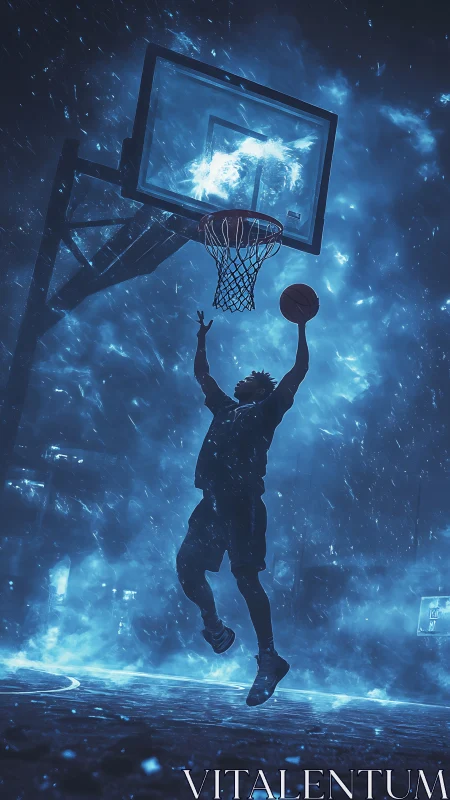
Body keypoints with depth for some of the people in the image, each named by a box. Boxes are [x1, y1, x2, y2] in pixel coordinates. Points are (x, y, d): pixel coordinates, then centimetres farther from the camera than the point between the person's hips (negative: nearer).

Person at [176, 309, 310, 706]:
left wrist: (301, 326, 4)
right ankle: (215, 626, 23)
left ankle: (269, 658, -7)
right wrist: (203, 337, 36)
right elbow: (202, 374, 36)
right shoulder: (224, 407, 25)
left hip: (244, 503, -6)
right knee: (187, 565, 2)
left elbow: (299, 370, 3)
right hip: (213, 502, 7)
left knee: (245, 576, -12)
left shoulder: (267, 409, 10)